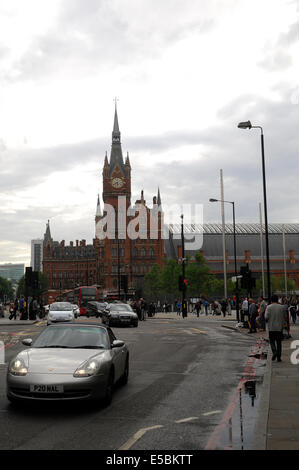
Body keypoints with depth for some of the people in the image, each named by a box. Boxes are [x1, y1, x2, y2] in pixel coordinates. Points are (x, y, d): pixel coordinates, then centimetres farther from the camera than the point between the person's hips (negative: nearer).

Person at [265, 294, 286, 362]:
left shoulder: (269, 307, -7)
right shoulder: (281, 307, 0)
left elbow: (266, 317, -12)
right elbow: (283, 317, 4)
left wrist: (267, 322, 7)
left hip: (271, 328, -2)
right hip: (279, 327, 2)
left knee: (272, 341, 11)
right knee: (279, 342, 8)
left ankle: (274, 351, -14)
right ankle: (278, 357, 8)